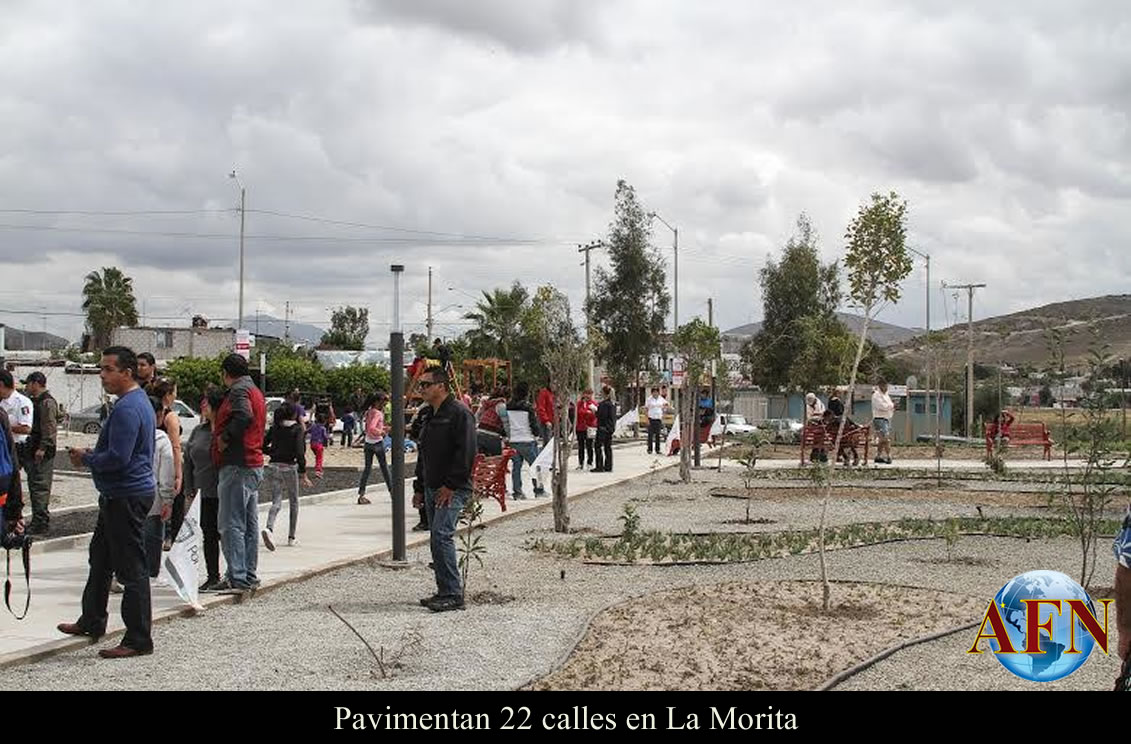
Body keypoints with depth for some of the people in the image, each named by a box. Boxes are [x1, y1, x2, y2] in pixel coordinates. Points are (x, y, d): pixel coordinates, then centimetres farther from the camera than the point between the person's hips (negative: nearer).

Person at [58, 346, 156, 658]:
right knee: (100, 559, 22)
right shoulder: (139, 401, 14)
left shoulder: (127, 408, -20)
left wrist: (86, 459, -9)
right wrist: (91, 455, 10)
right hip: (119, 496, 11)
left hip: (126, 498, -11)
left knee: (131, 568, -5)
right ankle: (91, 621, 35)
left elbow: (117, 458, -26)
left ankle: (138, 639, 0)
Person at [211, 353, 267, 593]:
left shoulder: (238, 390, -9)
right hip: (254, 465, 10)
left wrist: (224, 437, -17)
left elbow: (244, 416, -28)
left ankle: (237, 578, -13)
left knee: (231, 524, -10)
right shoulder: (256, 391, 21)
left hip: (237, 465, -10)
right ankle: (249, 574, 18)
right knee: (249, 523, 13)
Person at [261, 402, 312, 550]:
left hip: (273, 466, 3)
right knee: (293, 502, 15)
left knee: (276, 502, 2)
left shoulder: (274, 428, 7)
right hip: (289, 467, -3)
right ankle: (291, 537, 19)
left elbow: (262, 447, 7)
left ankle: (269, 528, -27)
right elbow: (299, 452, -15)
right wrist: (303, 474, -12)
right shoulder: (297, 429, -6)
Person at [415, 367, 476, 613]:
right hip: (432, 488, 9)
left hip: (453, 490, -9)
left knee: (442, 536, -17)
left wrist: (450, 485, -20)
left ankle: (453, 594, -14)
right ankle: (445, 592, 16)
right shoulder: (431, 416, 17)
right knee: (438, 538, 10)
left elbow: (465, 453, -19)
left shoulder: (460, 414, -12)